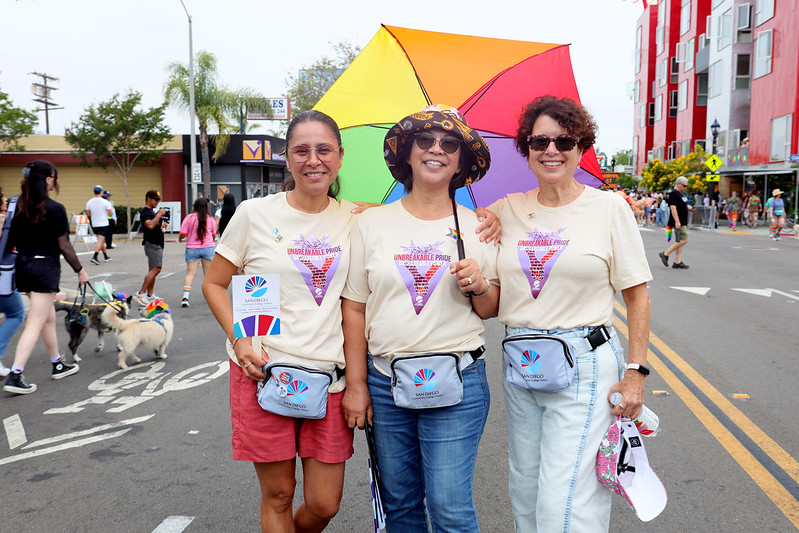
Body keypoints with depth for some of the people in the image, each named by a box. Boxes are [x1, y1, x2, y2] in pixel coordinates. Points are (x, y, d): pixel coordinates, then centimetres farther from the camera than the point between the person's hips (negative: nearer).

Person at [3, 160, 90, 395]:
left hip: (24, 264, 7)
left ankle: (58, 364, 31)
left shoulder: (19, 206, 5)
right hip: (45, 266, -7)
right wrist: (80, 270, -2)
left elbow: (11, 240, 7)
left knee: (48, 317, 20)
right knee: (35, 323, -4)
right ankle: (14, 376, -8)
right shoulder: (54, 209, -13)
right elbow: (63, 245, -11)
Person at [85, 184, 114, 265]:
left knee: (101, 240, 18)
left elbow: (88, 214, 8)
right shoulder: (105, 202, -11)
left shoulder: (89, 202, 2)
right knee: (100, 241, -7)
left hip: (94, 225, 5)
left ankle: (106, 256, 26)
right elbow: (111, 213, -11)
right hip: (103, 224, -5)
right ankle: (94, 257, -20)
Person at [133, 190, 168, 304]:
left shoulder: (152, 211, 19)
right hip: (152, 244, -10)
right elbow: (150, 225, -28)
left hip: (157, 244, 10)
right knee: (156, 269, -16)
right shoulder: (145, 211, -12)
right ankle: (141, 294, -16)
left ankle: (150, 295, 14)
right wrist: (159, 214, -19)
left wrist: (162, 224, 8)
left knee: (153, 270, 11)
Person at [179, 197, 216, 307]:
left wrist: (180, 239, 17)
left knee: (190, 273, -1)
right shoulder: (210, 219, 2)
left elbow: (183, 234, -5)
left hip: (192, 248, -1)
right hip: (208, 247, 1)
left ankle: (185, 297, -14)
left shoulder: (189, 218, -4)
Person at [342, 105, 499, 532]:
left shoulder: (478, 226, 2)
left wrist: (478, 287, -14)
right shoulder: (371, 223, 3)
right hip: (383, 382, 2)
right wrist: (356, 384, 1)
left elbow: (492, 311, 8)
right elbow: (354, 308, 4)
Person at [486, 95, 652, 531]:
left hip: (584, 364, -4)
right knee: (525, 493, 15)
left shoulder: (609, 208, -2)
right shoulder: (506, 210, 6)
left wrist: (636, 371, -5)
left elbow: (637, 295, 0)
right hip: (518, 365, 4)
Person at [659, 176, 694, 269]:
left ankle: (677, 262, 12)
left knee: (679, 241, 9)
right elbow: (673, 207, -21)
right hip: (678, 222, -10)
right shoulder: (674, 193, -13)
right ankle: (665, 254, -5)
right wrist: (677, 221, -27)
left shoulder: (682, 193, 18)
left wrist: (690, 208, 8)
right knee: (684, 240, -14)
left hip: (683, 222, 10)